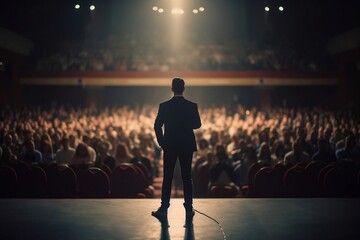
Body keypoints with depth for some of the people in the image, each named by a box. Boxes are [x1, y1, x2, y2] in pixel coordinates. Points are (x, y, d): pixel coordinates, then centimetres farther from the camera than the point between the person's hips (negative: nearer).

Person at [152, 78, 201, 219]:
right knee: (187, 177, 7)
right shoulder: (192, 106, -5)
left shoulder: (164, 106, -6)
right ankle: (189, 209, 8)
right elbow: (197, 125, 4)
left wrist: (162, 142, 4)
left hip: (169, 146, 0)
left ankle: (164, 209, 4)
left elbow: (157, 126, -6)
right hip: (187, 145, 1)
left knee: (167, 177, 4)